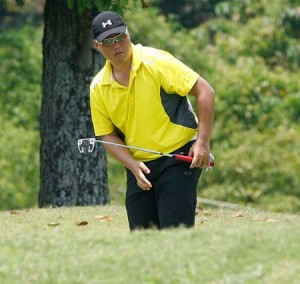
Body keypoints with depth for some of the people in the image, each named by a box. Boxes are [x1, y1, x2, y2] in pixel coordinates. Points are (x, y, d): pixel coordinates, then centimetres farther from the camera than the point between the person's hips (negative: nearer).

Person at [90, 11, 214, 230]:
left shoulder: (156, 62, -12)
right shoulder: (98, 88, 2)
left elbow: (204, 91, -12)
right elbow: (107, 135, 7)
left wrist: (203, 142, -18)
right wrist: (133, 165, -10)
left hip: (180, 156, -5)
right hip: (140, 166, 5)